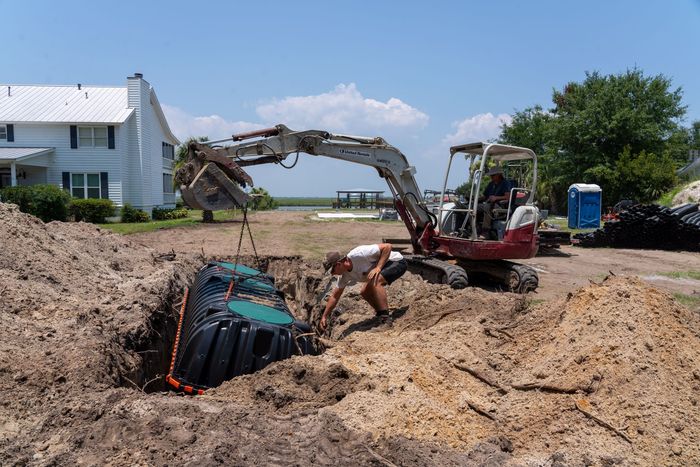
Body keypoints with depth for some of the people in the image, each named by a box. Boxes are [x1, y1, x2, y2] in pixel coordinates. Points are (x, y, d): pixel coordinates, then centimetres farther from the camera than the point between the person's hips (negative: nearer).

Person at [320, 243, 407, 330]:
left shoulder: (359, 254, -33)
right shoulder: (345, 275, -7)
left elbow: (387, 246, -29)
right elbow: (334, 296, 4)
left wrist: (378, 267, -33)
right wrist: (324, 316, 2)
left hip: (397, 262, -8)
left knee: (375, 281, -30)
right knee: (364, 293, 5)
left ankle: (385, 318, -24)